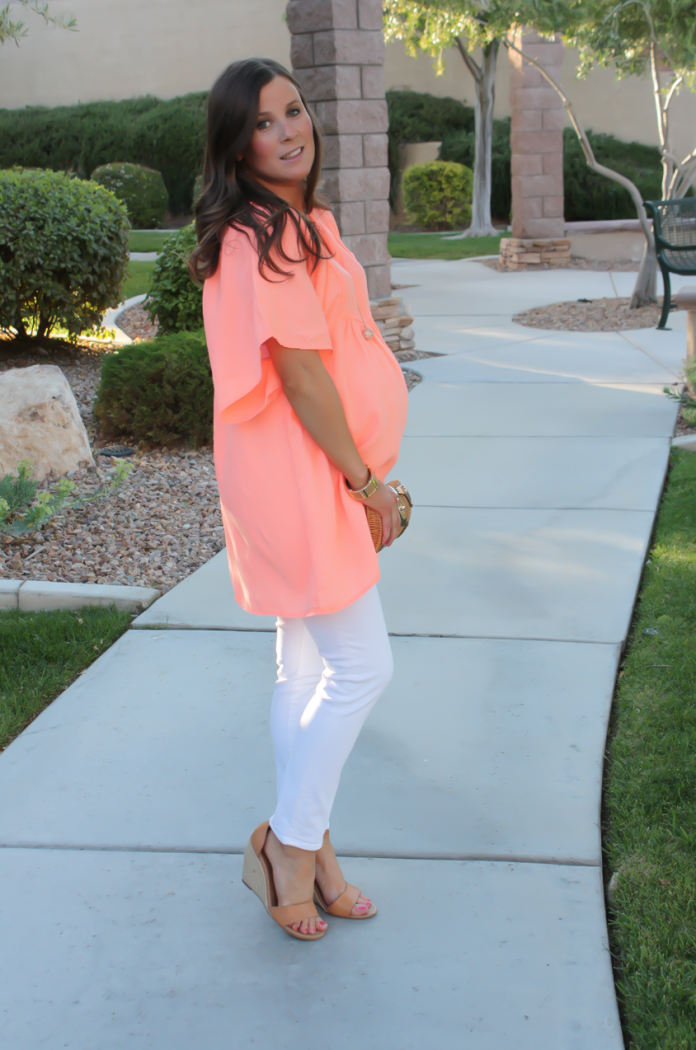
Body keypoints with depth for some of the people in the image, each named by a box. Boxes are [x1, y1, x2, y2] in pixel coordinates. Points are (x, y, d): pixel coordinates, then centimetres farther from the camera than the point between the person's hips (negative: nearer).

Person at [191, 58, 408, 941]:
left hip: (314, 472, 10)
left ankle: (303, 847, 27)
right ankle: (290, 844, 11)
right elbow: (301, 372, -21)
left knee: (307, 667, 15)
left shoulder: (299, 222, 15)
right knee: (361, 668, -4)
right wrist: (365, 479, -15)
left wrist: (362, 474, 16)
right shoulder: (267, 236, -18)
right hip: (297, 474, -10)